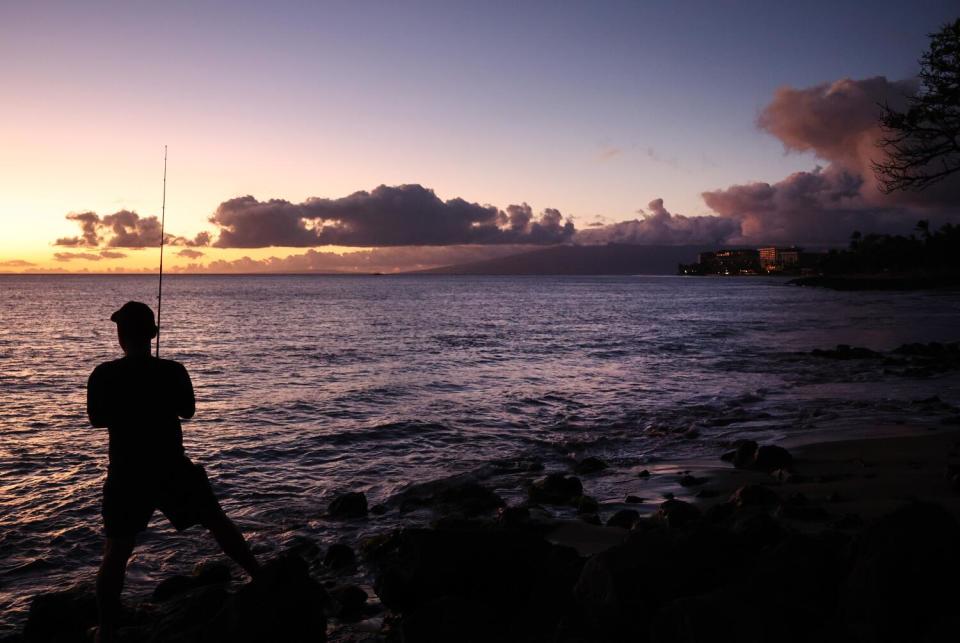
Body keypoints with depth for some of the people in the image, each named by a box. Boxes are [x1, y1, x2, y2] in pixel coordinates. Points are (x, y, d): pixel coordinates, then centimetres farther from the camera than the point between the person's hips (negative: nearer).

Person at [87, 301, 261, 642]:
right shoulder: (173, 371, -11)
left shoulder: (103, 375, -12)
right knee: (218, 521, 17)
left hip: (126, 474, 0)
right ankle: (262, 577, 23)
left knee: (116, 550, 11)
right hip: (173, 468, 1)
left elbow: (97, 419, 3)